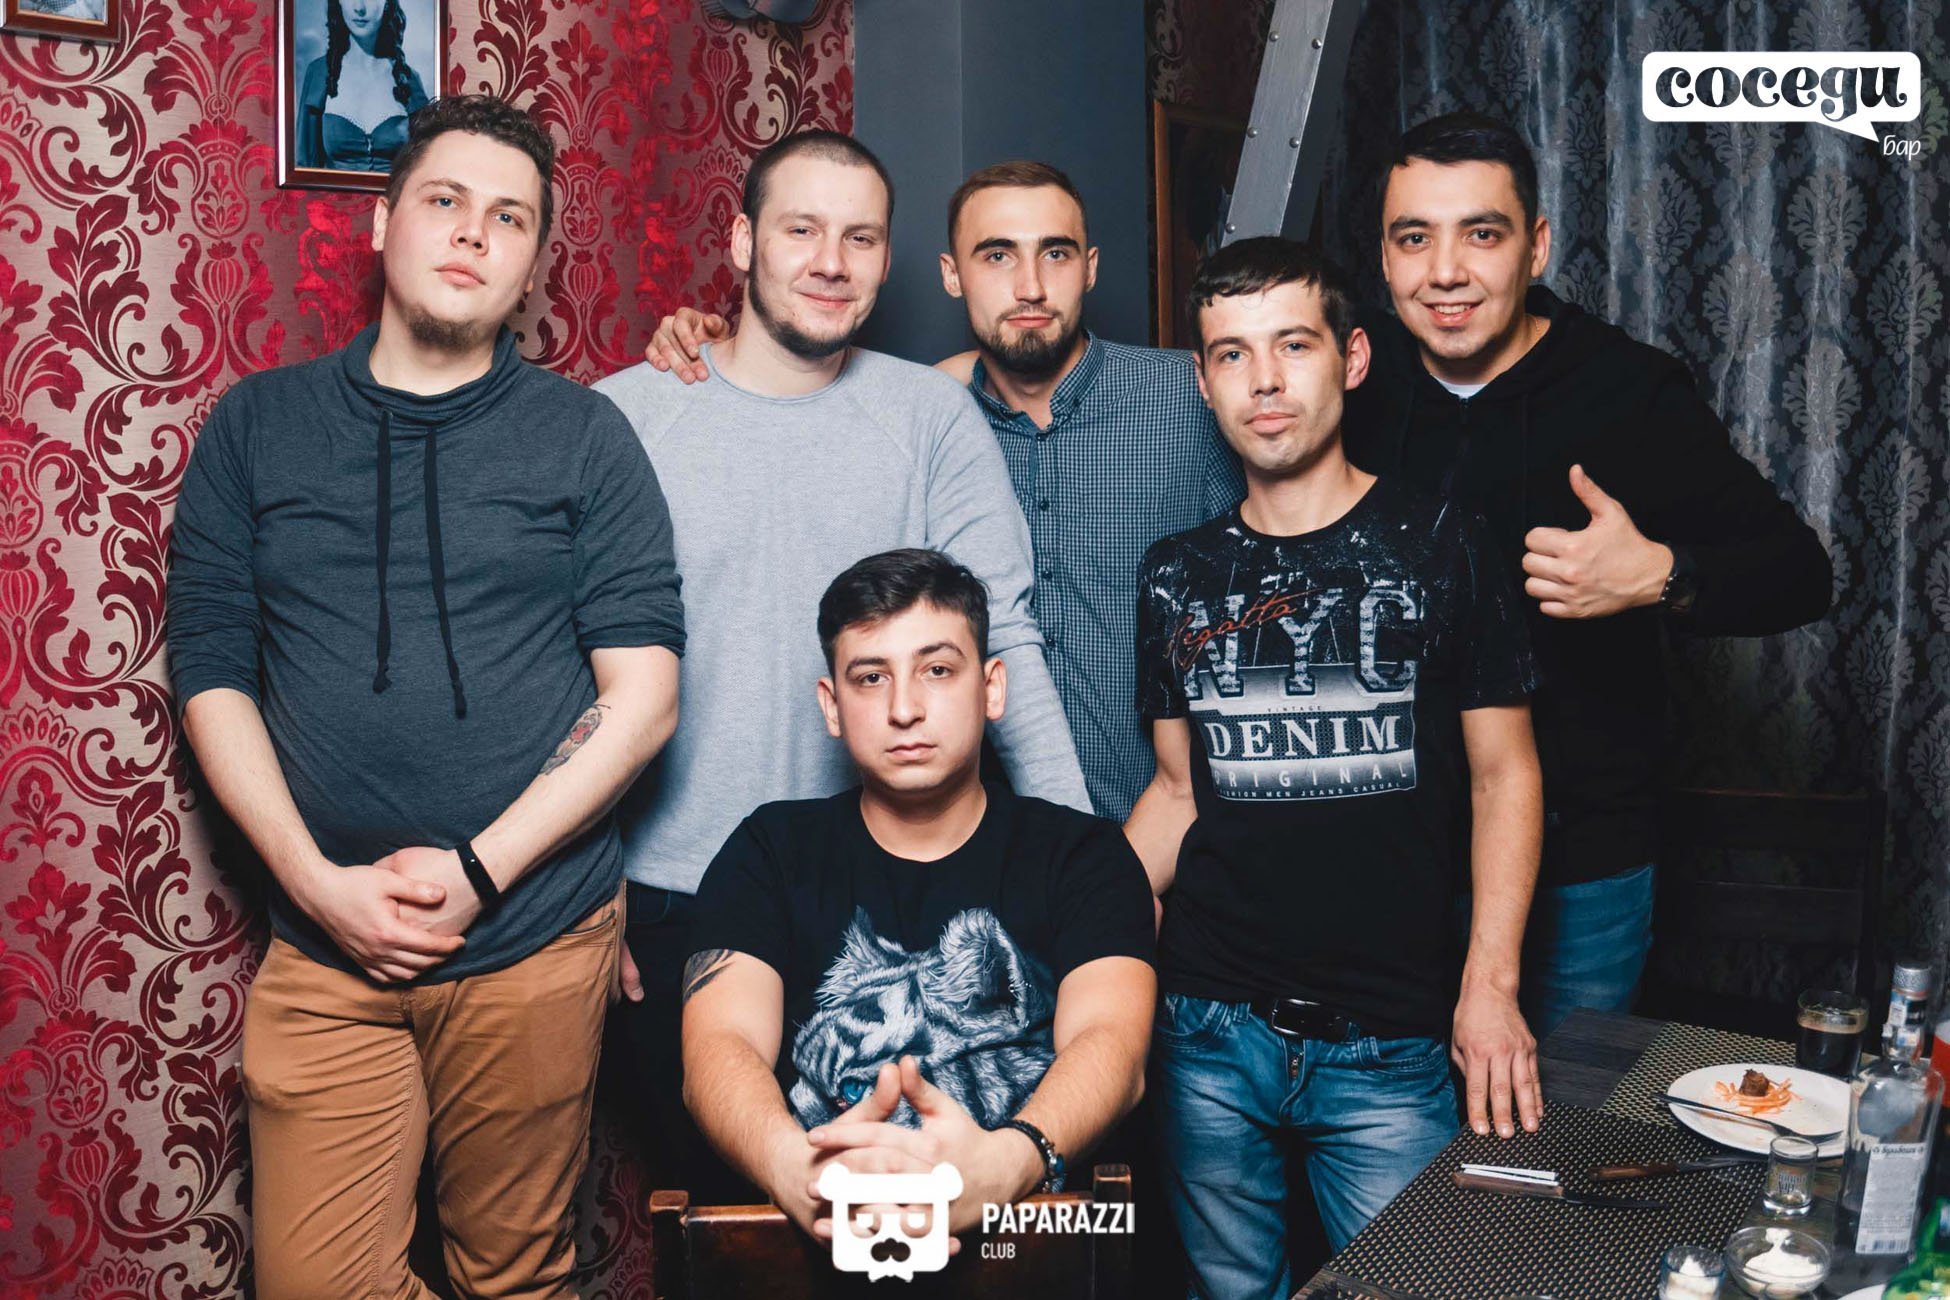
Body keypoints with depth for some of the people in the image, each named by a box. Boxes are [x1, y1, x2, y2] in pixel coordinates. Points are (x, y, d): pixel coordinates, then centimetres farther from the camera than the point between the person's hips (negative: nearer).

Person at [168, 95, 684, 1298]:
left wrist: (476, 871, -12)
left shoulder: (584, 438, 1)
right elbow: (212, 677, 4)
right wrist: (317, 880, -8)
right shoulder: (256, 427, 7)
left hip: (534, 940, -1)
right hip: (323, 948, 1)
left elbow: (643, 698, -4)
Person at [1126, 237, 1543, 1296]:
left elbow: (1503, 773, -1)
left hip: (1390, 1048, -2)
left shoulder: (1438, 550, -2)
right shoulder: (1178, 576, 7)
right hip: (1208, 1030, 3)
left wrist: (1491, 980, -11)